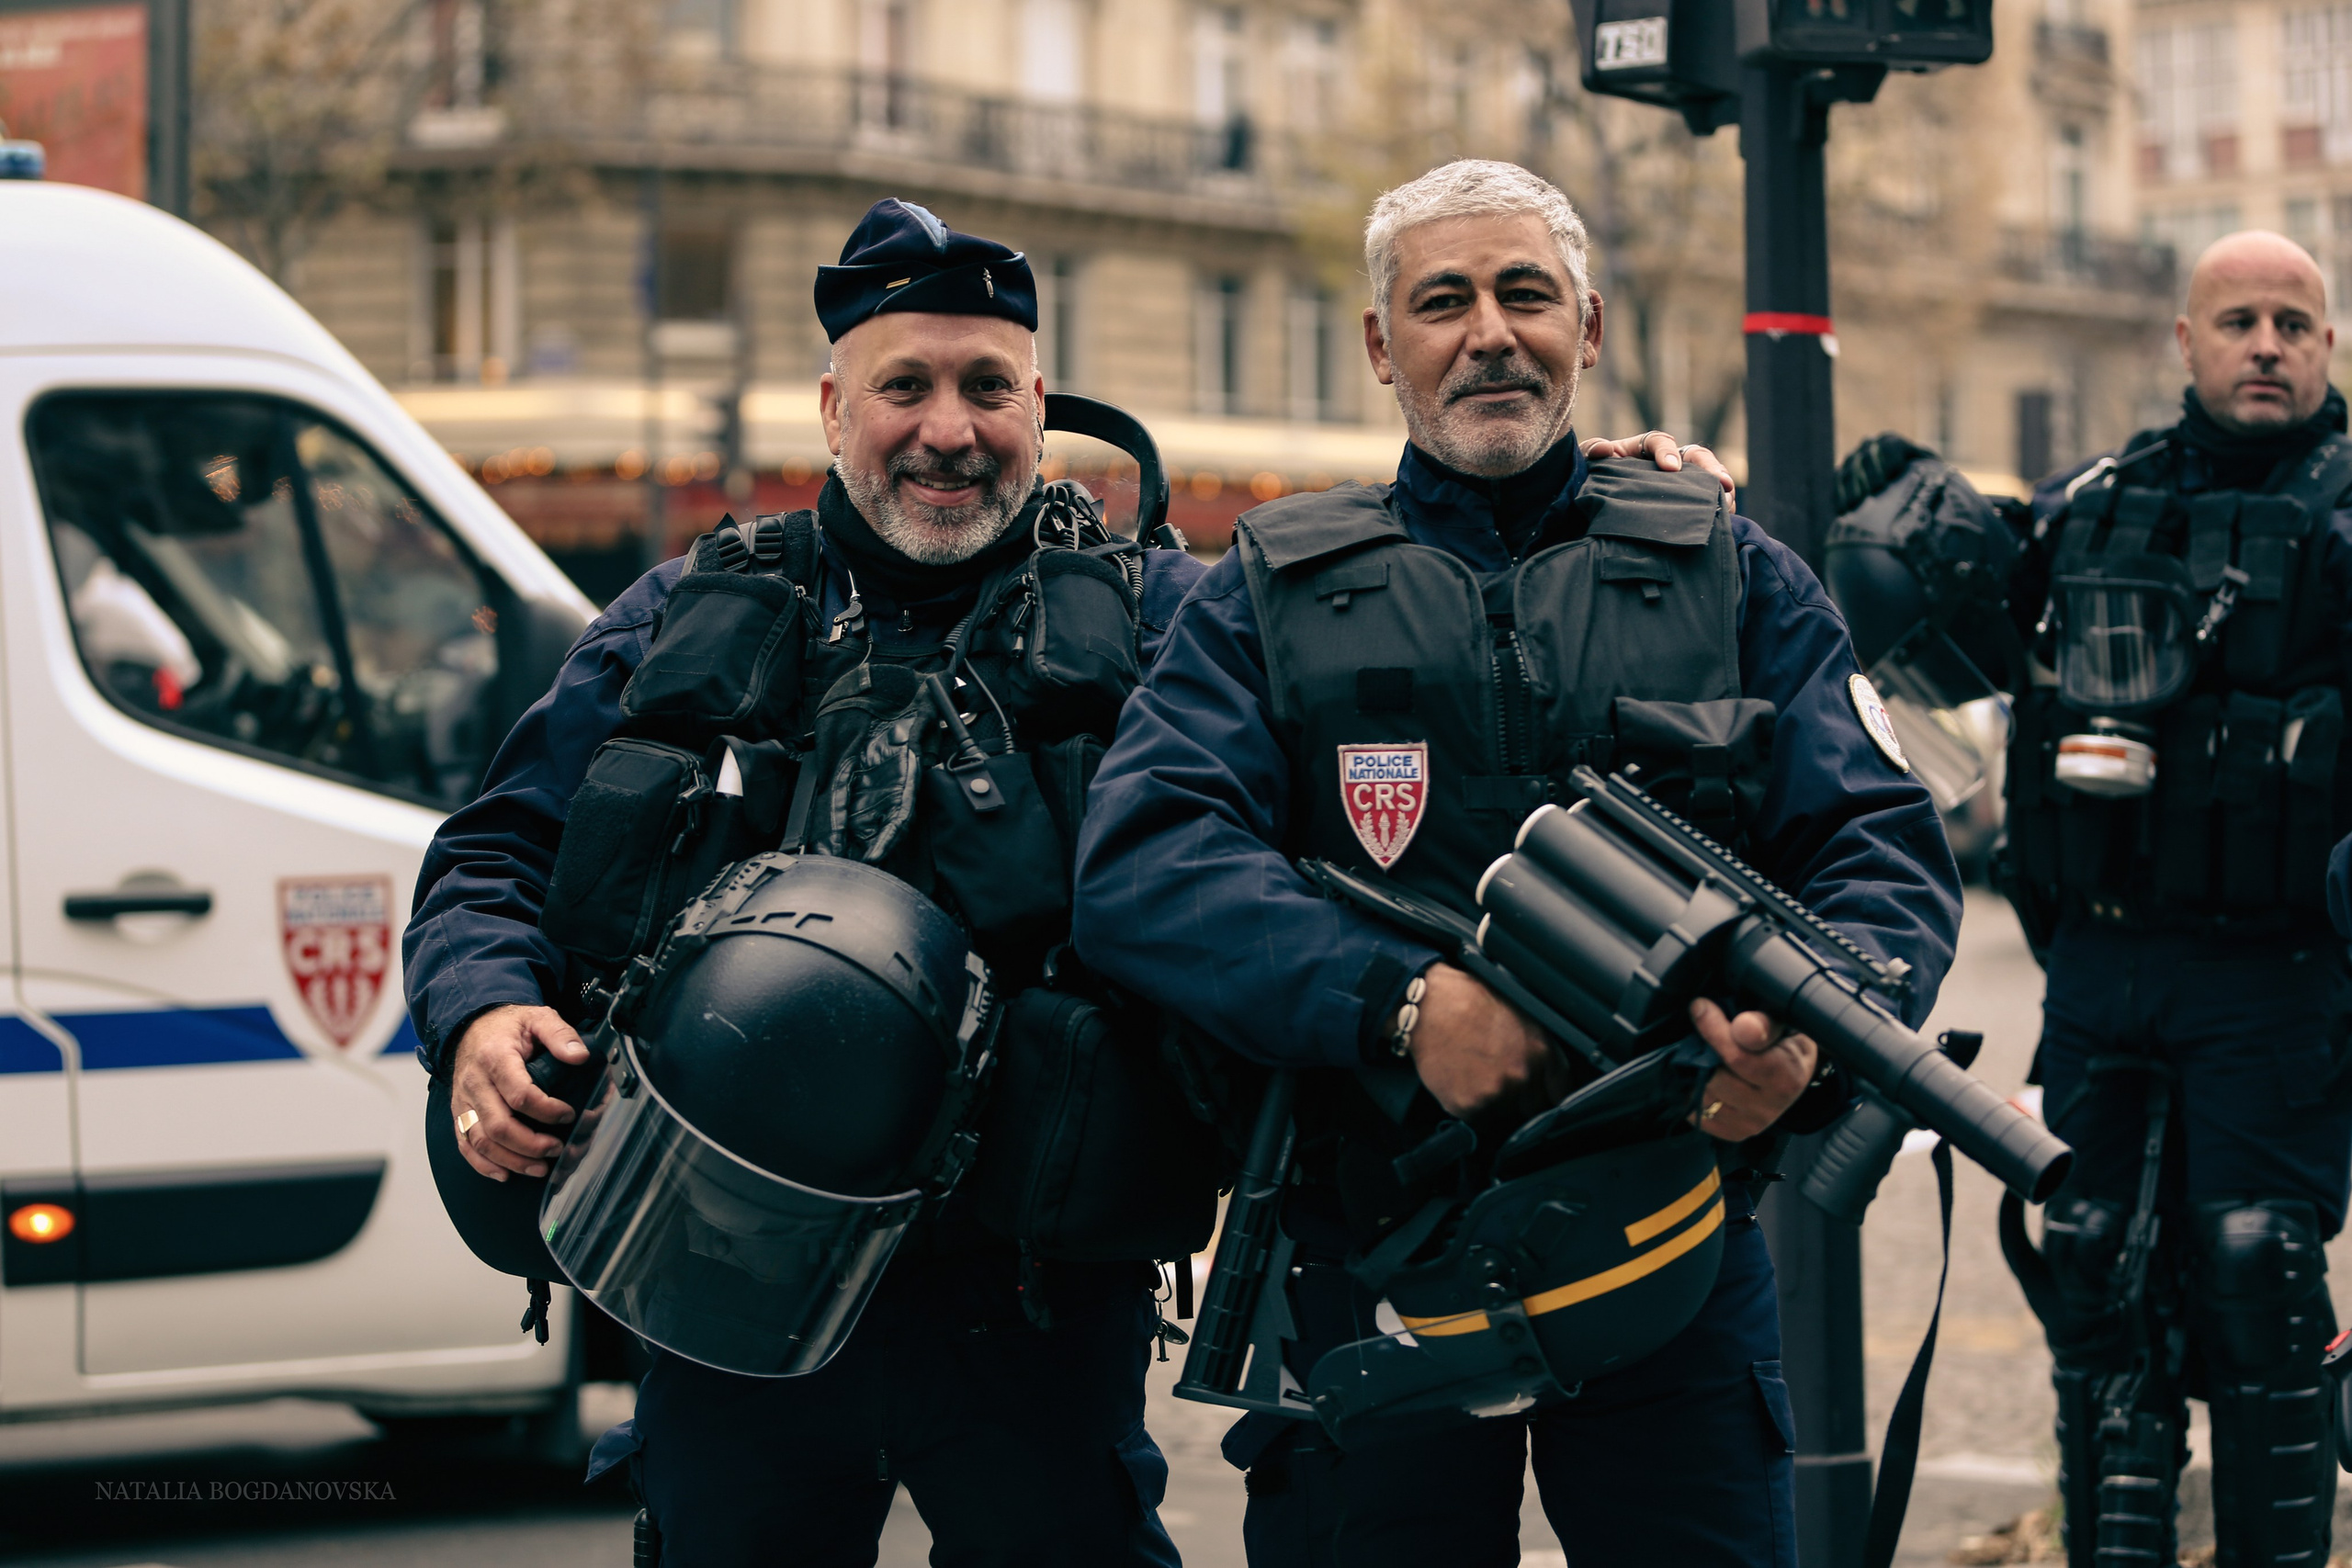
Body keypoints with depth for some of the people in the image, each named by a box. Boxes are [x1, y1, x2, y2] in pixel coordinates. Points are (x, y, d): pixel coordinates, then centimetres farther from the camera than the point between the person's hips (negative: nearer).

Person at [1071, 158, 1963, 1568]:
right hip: (1367, 1270, -1)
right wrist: (1403, 999, -25)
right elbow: (1142, 865, -9)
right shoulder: (1273, 598, 6)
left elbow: (1890, 850, 1)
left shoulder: (1734, 579, 10)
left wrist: (1815, 1031, -23)